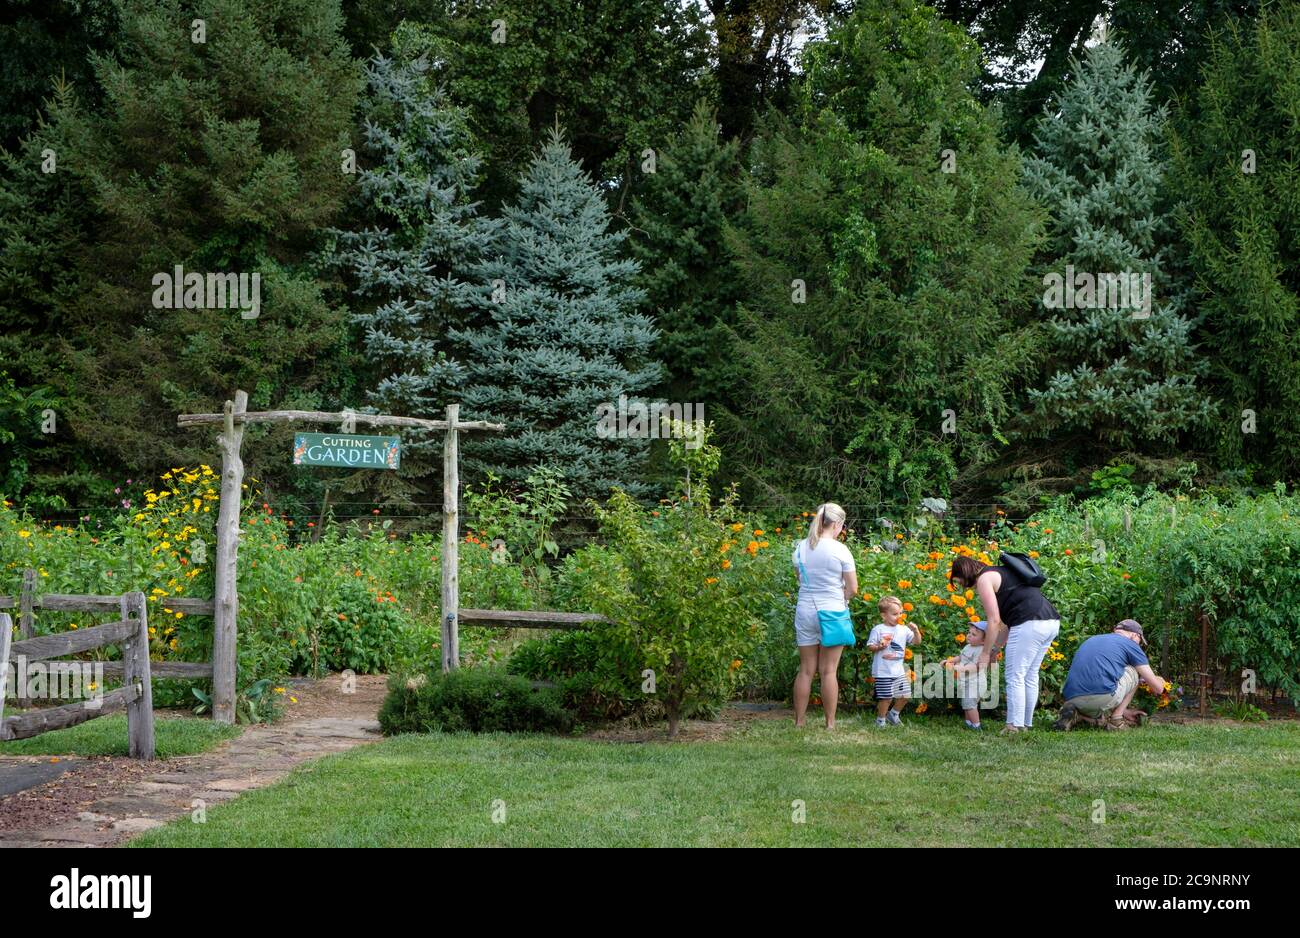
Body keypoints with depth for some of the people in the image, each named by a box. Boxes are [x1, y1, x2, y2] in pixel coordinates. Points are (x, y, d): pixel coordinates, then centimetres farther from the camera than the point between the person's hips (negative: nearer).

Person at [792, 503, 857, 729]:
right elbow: (852, 587, -7)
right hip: (832, 612, -4)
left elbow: (800, 578, 10)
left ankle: (799, 722, 12)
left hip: (805, 610, 4)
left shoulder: (800, 548, 4)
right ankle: (830, 723, 6)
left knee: (806, 670, 10)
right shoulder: (840, 550, -9)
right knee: (829, 670, 2)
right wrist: (840, 600, 10)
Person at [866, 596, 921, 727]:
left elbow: (916, 641, 8)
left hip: (898, 671, 6)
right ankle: (880, 720, 14)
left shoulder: (903, 629, 8)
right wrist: (879, 647, -24)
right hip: (883, 671, -6)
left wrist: (915, 631, -9)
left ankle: (893, 714, 31)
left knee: (904, 695, 8)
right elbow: (870, 646, -5)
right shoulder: (878, 630, -7)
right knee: (886, 697, -4)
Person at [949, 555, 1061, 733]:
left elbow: (994, 621, -6)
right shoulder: (998, 573, 27)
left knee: (1015, 677, -3)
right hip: (1051, 622, 10)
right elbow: (1007, 622, 26)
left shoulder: (983, 579, -1)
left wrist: (985, 653, 1)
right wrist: (994, 650, 26)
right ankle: (1026, 724, 19)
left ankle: (1015, 727, -4)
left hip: (1030, 624, -10)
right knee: (1030, 676, 16)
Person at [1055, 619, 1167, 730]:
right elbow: (1158, 688, 13)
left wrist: (1124, 711, 40)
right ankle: (1116, 718, 12)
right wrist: (1159, 680, 39)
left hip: (1072, 699, 6)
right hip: (1102, 699, -6)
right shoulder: (1130, 645, 11)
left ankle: (1076, 715, 6)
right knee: (1134, 671, 22)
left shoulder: (1090, 640, 30)